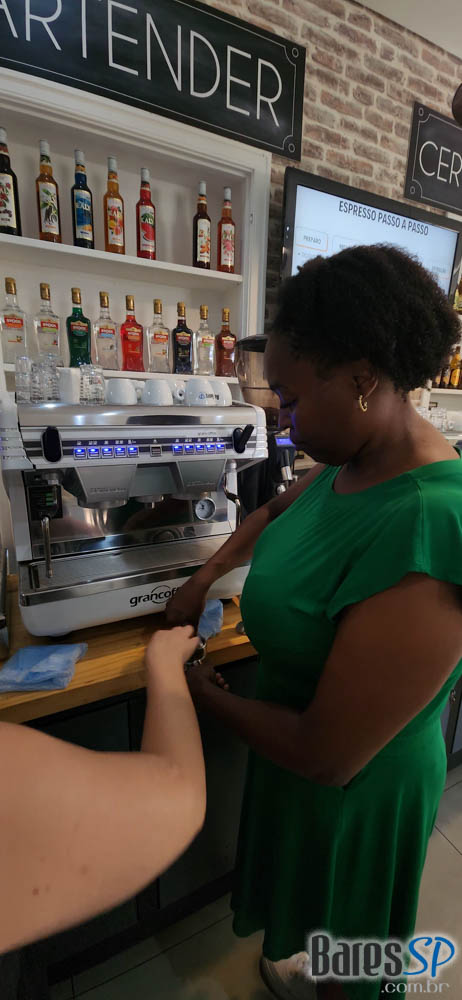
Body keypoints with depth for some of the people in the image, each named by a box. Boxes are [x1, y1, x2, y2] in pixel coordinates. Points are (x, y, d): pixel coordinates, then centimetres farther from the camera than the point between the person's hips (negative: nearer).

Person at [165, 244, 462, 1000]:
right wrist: (205, 575, -1)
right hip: (306, 746, 7)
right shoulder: (350, 459, -10)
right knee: (315, 913, 37)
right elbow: (277, 512, 11)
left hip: (356, 788, -7)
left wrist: (201, 694, -15)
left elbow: (328, 756, -30)